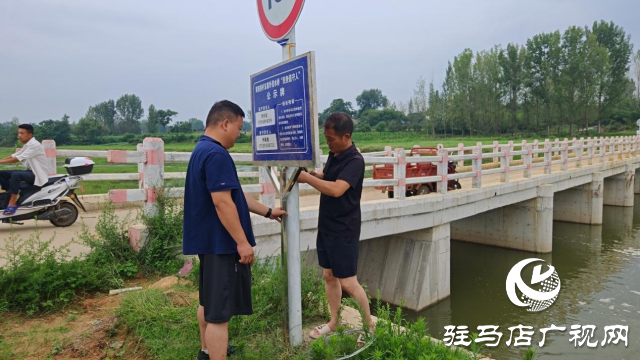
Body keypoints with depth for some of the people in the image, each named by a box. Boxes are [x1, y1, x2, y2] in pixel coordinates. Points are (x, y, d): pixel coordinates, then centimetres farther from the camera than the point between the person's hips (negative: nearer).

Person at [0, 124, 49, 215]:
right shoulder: (27, 145, 14)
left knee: (15, 175, -33)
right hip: (30, 172, 10)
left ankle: (12, 203, -24)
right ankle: (9, 195, 4)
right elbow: (13, 156, 10)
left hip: (38, 175, -10)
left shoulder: (34, 145, -17)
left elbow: (18, 158, -23)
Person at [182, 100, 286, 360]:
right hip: (220, 243, -11)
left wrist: (267, 212, 20)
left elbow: (234, 195, 17)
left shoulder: (203, 150, 14)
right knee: (219, 311, -3)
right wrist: (242, 242, -21)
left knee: (209, 301, 24)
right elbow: (223, 202, -26)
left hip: (208, 240, 11)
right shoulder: (216, 154, -20)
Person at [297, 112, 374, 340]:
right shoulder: (334, 155, 7)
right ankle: (334, 323, 31)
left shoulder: (355, 160, -20)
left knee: (348, 282, 0)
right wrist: (314, 174, 2)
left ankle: (369, 327, 19)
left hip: (344, 230, -8)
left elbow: (336, 189, -31)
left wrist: (307, 178, -25)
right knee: (329, 276, 15)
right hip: (326, 226, 9)